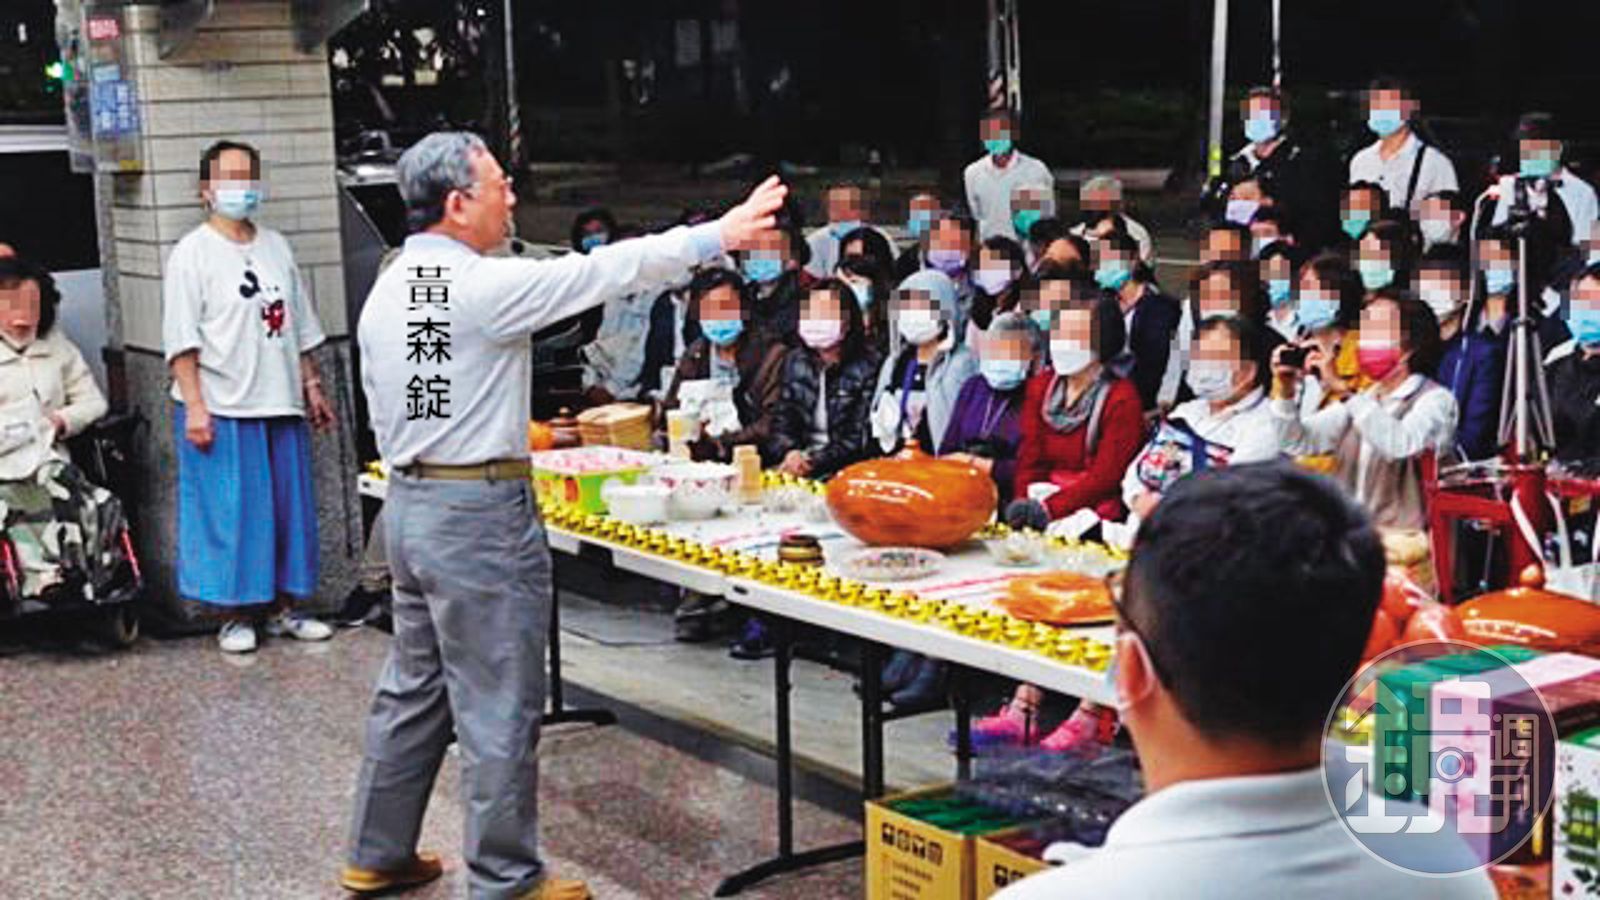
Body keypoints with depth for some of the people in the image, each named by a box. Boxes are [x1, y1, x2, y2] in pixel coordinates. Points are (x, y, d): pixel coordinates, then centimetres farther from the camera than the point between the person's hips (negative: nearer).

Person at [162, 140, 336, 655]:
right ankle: (233, 616, 10)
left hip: (280, 403, 6)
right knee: (228, 513, -1)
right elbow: (181, 340, -10)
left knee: (289, 508, 9)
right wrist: (194, 405, -17)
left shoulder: (276, 247, 14)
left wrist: (312, 386, 16)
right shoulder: (193, 254, -5)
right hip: (221, 409, -6)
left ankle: (283, 608, 20)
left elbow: (301, 328, 19)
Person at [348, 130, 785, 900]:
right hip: (481, 512, -9)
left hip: (408, 505, 9)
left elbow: (383, 417, 13)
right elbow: (605, 271, -13)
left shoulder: (384, 293, 7)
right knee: (499, 707, 1)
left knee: (413, 689, 19)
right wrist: (719, 235, -5)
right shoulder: (484, 286, -17)